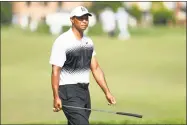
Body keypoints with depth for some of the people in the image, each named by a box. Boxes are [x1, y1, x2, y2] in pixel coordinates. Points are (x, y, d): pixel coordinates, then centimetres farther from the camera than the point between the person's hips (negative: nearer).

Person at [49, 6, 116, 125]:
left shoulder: (88, 42, 13)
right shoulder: (62, 41, -11)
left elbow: (95, 68, 14)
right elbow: (55, 71, -13)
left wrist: (107, 92, 7)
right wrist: (56, 97, -20)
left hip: (85, 91, 7)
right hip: (69, 93, -7)